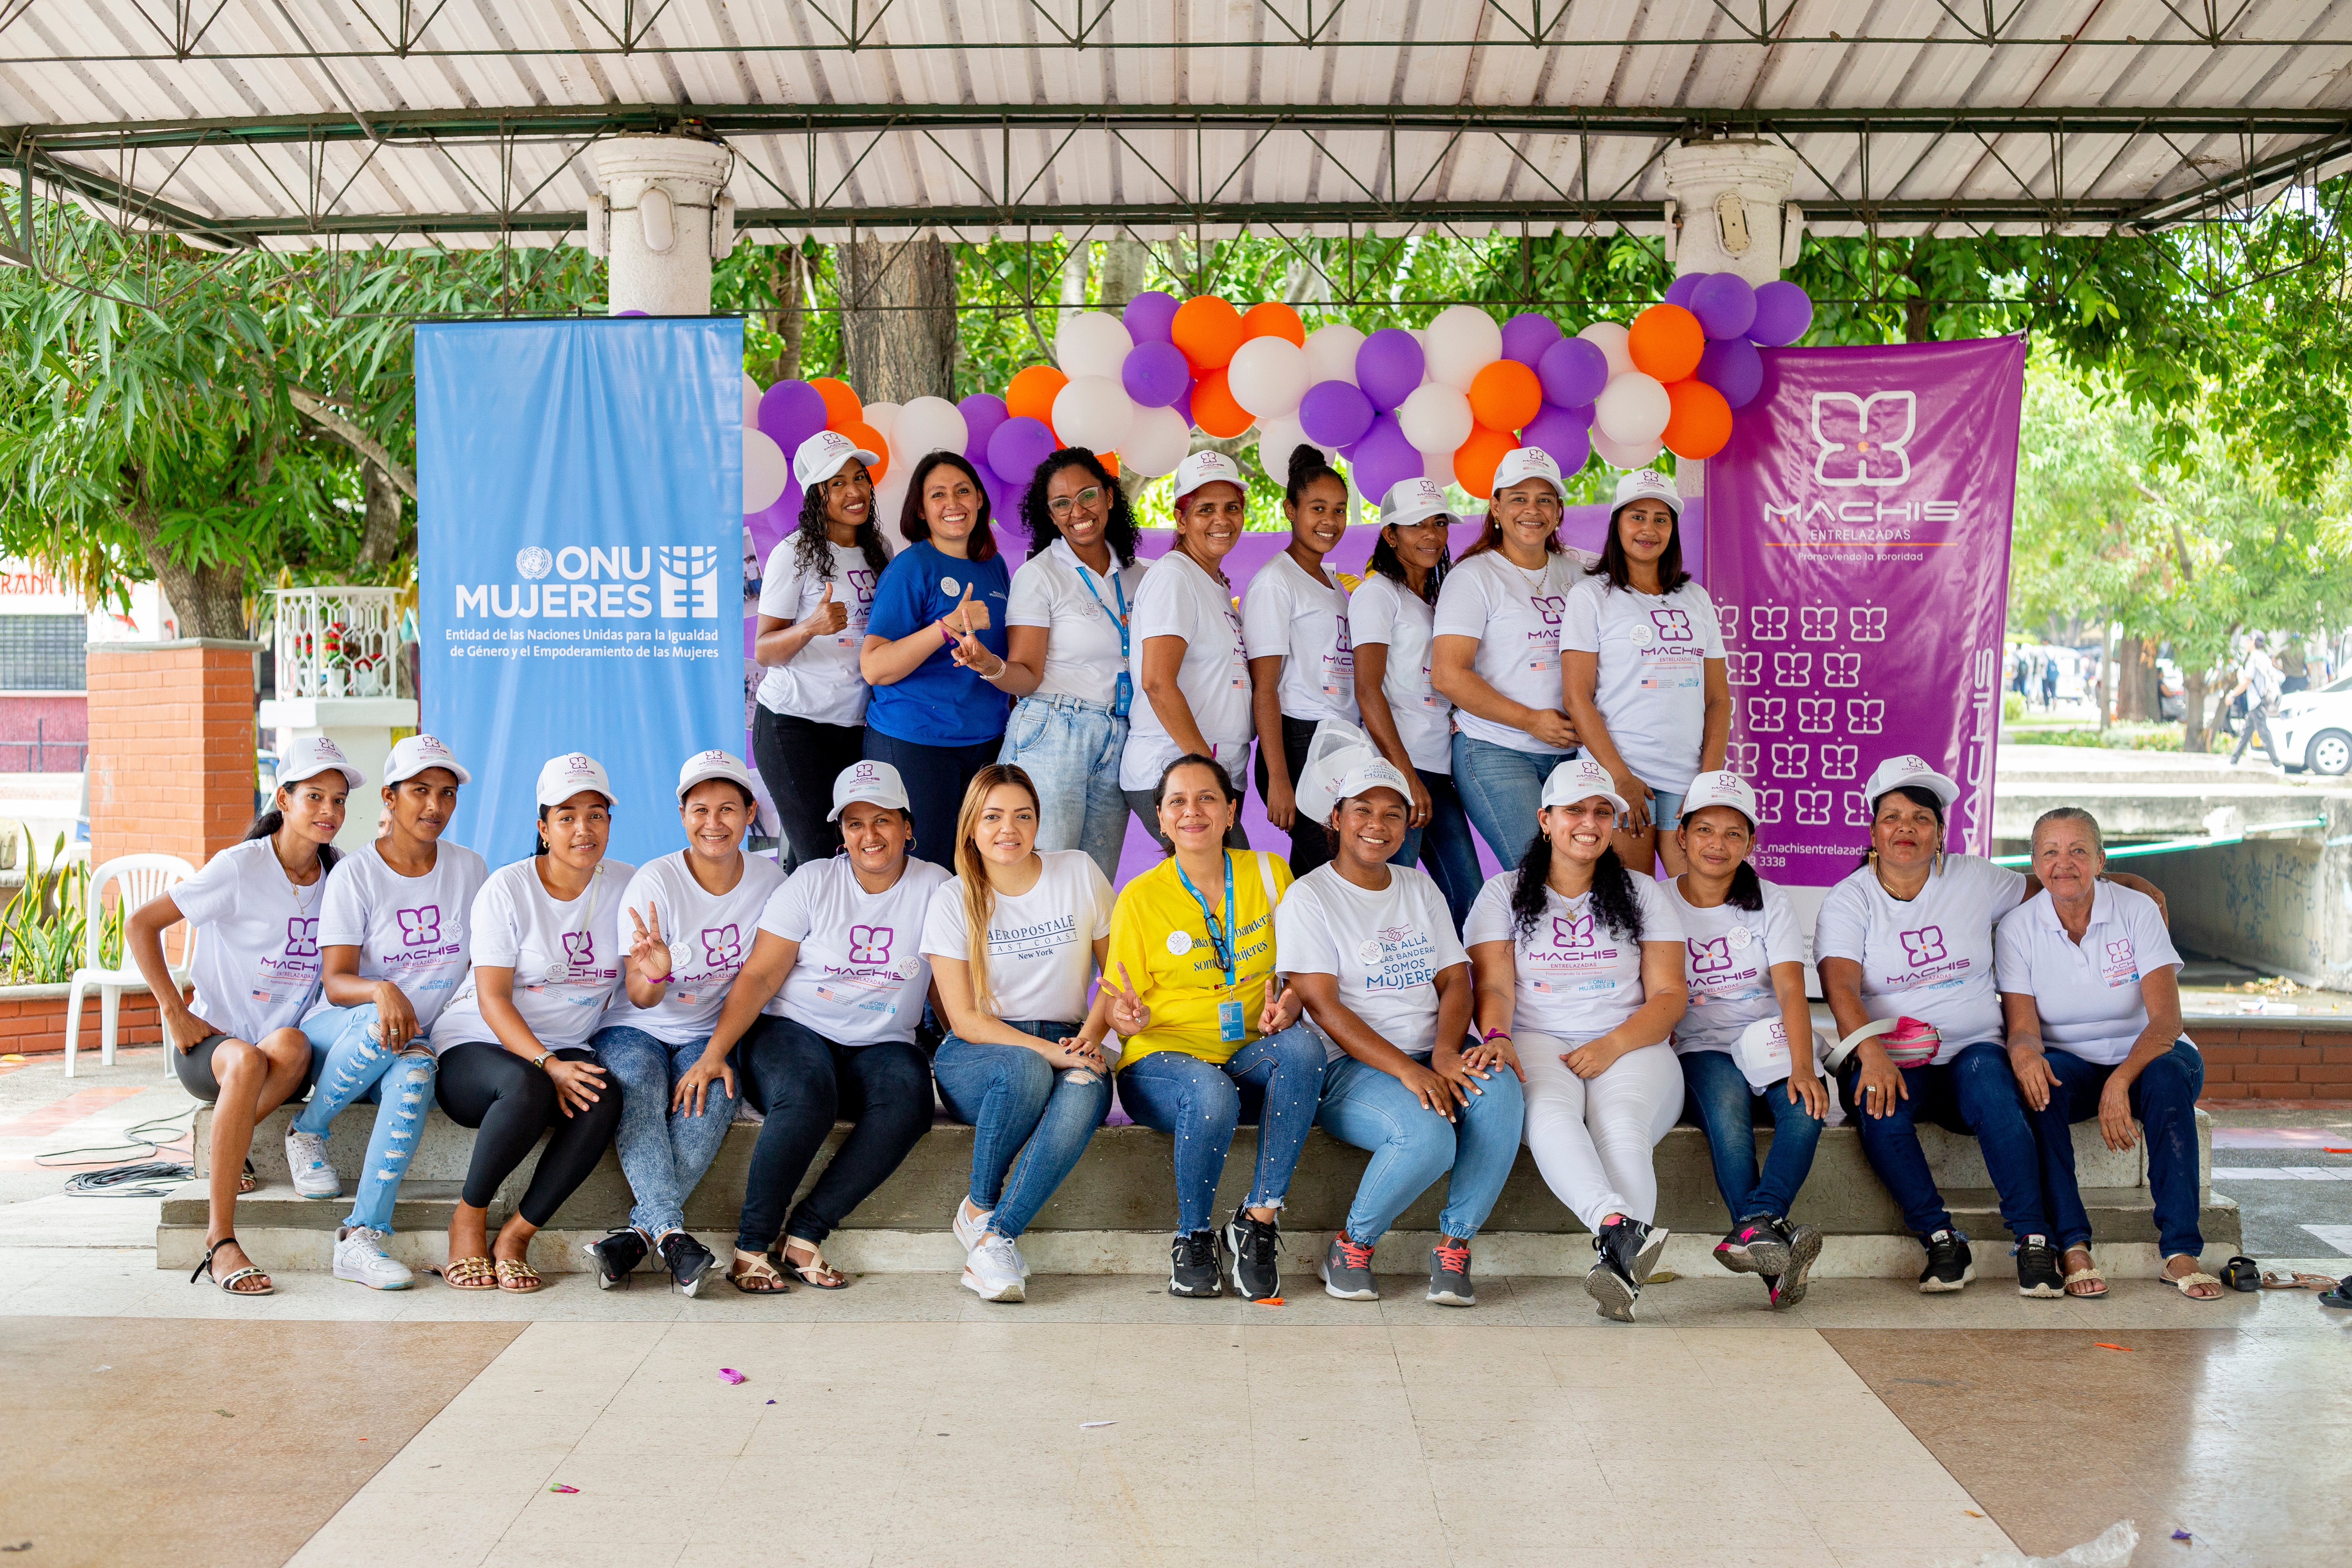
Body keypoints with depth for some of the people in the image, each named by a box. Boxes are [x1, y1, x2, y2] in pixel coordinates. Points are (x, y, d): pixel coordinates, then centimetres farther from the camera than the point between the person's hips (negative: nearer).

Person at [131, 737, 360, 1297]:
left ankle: (226, 1151, -10)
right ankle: (220, 1242, -36)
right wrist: (175, 1014, -11)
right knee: (248, 1061, -39)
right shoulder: (241, 868, -8)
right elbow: (140, 925, -6)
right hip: (212, 1040, -3)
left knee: (291, 1045, -35)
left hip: (288, 1052, 3)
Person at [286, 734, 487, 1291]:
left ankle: (362, 1237, -38)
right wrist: (381, 991, -35)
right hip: (339, 1035, -2)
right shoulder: (355, 875, -4)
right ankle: (307, 1132, -10)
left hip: (421, 1038, 2)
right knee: (382, 1024, -38)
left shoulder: (469, 869, 7)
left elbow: (484, 962, 14)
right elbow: (334, 982, -12)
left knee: (416, 1068, -35)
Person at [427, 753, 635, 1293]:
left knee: (605, 1097, -31)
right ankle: (468, 1219, -13)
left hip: (568, 1049, 3)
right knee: (527, 1087, -37)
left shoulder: (625, 885, 4)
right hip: (477, 1046, -3)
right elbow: (493, 1000, -13)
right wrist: (548, 1065, -28)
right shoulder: (507, 889, -7)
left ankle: (516, 1236, -19)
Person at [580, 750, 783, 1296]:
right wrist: (654, 974, -40)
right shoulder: (655, 883, -12)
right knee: (637, 1087, -34)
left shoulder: (769, 881, -2)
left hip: (710, 1035, 2)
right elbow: (640, 997, -15)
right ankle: (671, 1234, -44)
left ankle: (640, 1231, -33)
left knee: (713, 1092, -31)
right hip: (634, 1029, -1)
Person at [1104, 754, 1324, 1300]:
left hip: (1251, 1058, 3)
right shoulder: (1140, 898, -1)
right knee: (1211, 1094, -37)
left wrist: (1290, 1000, -11)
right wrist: (1131, 1018, -22)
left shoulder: (1269, 874, 6)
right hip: (1162, 1062, -2)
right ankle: (1193, 1237, -11)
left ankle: (1259, 1219, -23)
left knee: (1303, 1047, -32)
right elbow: (1123, 1010, 3)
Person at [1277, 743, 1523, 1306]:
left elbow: (1456, 980, 10)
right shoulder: (1308, 897, 0)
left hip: (1431, 1056, 5)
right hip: (1351, 1066, -5)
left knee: (1499, 1087, -29)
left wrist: (1445, 1053, -12)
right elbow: (1323, 1007, -9)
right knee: (1428, 1137, -34)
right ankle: (1352, 1245, -7)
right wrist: (1408, 1071, -20)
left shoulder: (1420, 888, 18)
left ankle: (1454, 1244, -15)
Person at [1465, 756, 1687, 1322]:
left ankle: (1619, 1265, -51)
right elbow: (1494, 987, 4)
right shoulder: (1504, 893, 15)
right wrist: (1496, 1038, -20)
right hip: (1538, 1044, -1)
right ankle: (1622, 1228, -58)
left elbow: (1669, 996, 9)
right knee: (1551, 1113, -37)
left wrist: (1612, 1046, -10)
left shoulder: (1642, 894, 17)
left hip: (1631, 1048, 1)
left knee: (1621, 1127, -34)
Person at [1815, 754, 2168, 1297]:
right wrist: (1872, 1053, -30)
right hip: (1888, 1057, -1)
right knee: (1880, 1108, -34)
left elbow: (2046, 887, 26)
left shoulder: (1974, 880, 10)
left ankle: (2034, 1241, -26)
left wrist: (2129, 887, 14)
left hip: (1973, 1050, 1)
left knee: (1992, 1094, -33)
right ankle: (1943, 1244, -23)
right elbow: (1840, 988, -13)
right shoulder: (1848, 901, 1)